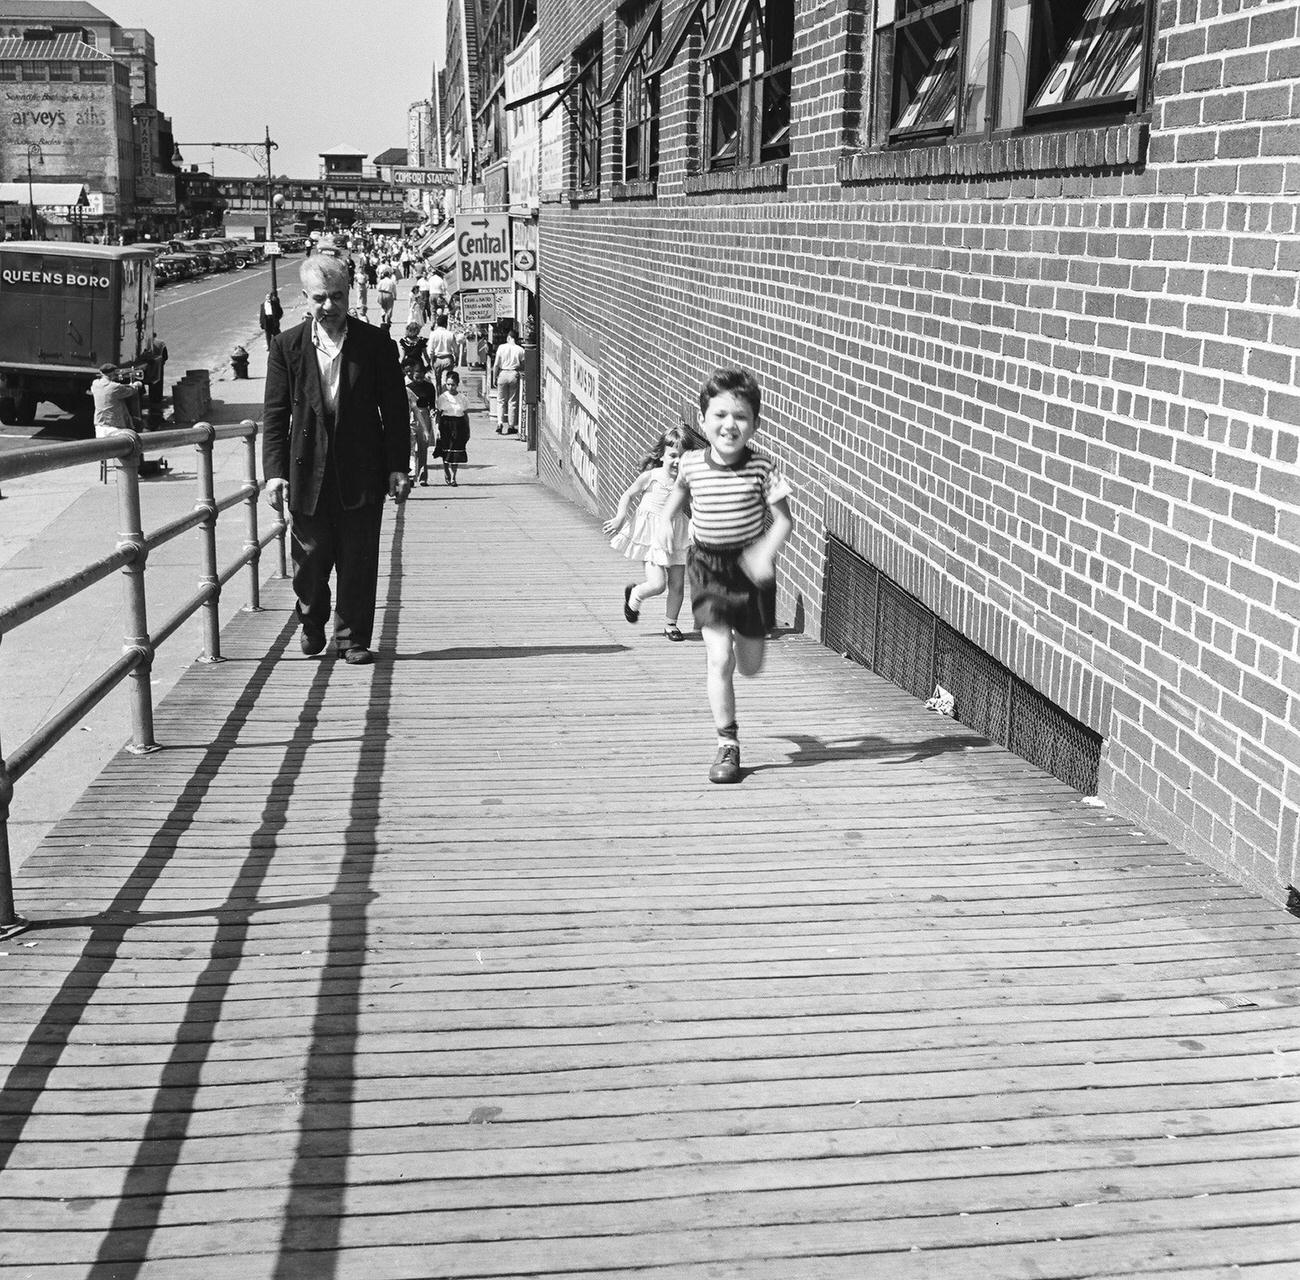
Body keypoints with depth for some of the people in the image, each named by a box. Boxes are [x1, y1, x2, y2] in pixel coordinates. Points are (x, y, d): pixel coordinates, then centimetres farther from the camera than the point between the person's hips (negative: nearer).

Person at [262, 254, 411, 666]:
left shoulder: (375, 344, 1)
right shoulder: (287, 347, 2)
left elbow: (395, 410, 3)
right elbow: (275, 413, 3)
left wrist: (397, 467, -3)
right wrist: (274, 471, -6)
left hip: (361, 473, -1)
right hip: (308, 473, 1)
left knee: (358, 560, 2)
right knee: (311, 558, 8)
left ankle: (352, 639, 14)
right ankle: (312, 622, 34)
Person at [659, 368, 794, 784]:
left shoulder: (761, 468, -15)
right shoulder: (691, 464, -9)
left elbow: (783, 519, -13)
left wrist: (765, 551, -29)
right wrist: (662, 525, 11)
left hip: (749, 567, 0)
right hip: (707, 567, 0)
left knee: (750, 666, 10)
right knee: (720, 660, -10)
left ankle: (744, 637, 49)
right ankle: (728, 745, 0)